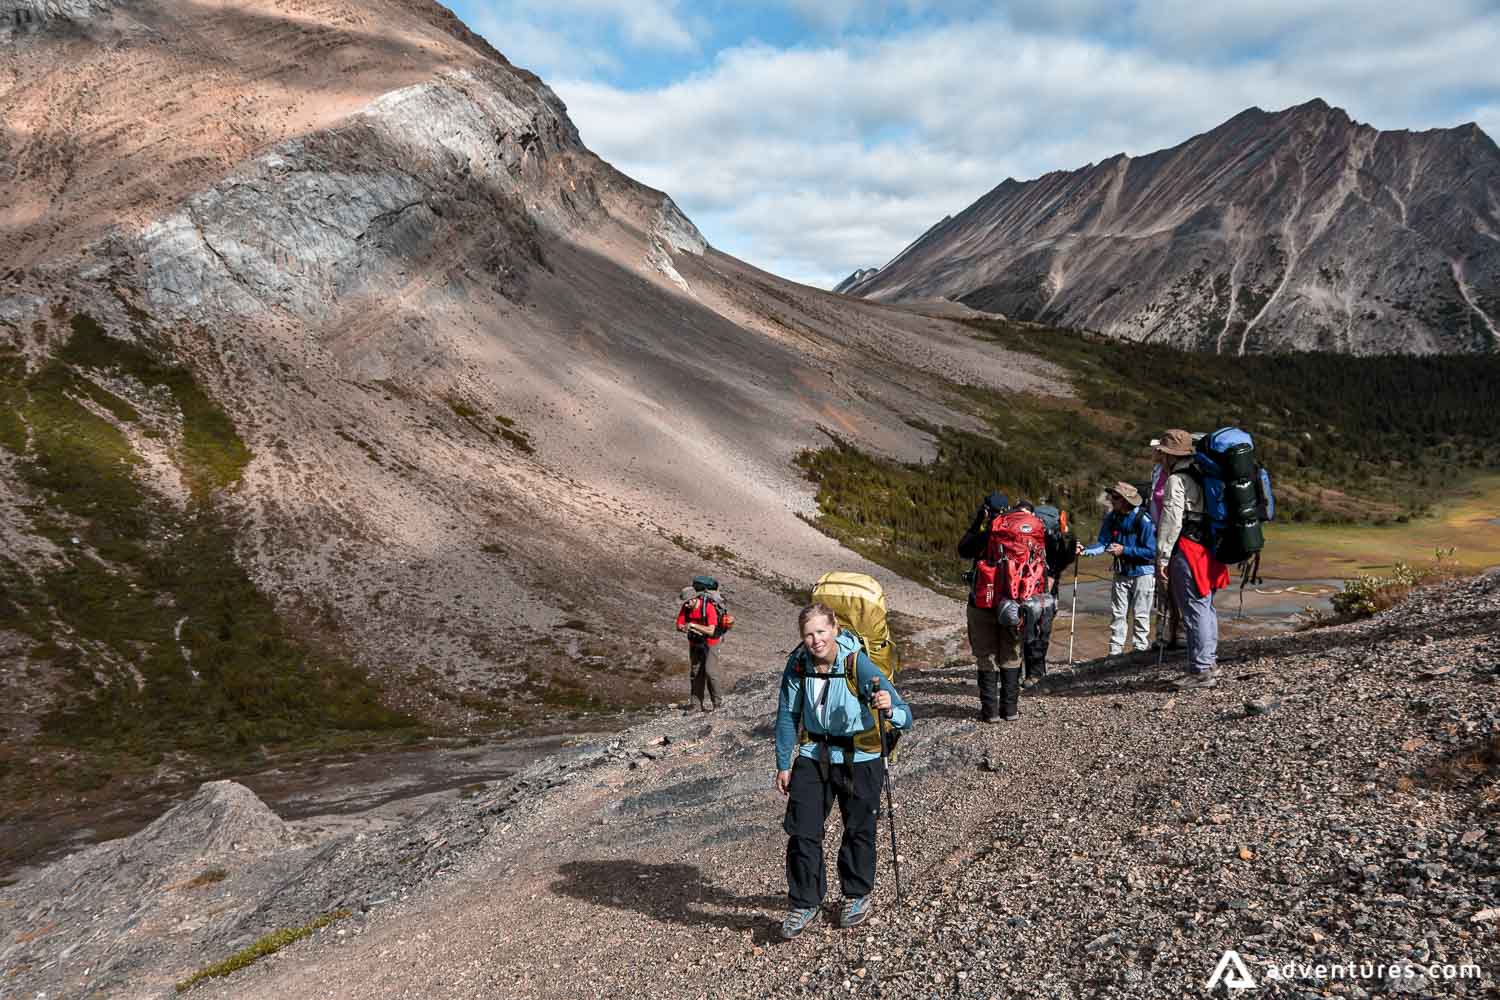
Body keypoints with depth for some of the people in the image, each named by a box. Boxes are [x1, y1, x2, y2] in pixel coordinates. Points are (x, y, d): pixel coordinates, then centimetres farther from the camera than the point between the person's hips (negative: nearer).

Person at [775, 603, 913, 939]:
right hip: (813, 755, 3)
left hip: (859, 757, -2)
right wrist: (783, 765, 3)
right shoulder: (798, 665, -14)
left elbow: (905, 717, -26)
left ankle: (858, 895, 35)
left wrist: (889, 709, -49)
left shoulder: (858, 665, -25)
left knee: (858, 829, 12)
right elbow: (788, 716, 1)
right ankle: (804, 903, 17)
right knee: (802, 830, 0)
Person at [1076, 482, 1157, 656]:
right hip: (1122, 573, 5)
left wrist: (1124, 550, -20)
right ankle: (1115, 652, 13)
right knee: (1117, 614, 7)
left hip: (1142, 572, -5)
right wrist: (1085, 551, -22)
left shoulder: (1143, 519, -20)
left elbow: (1151, 551, -19)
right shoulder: (1111, 518, -2)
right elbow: (1103, 543, -4)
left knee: (1140, 615, 1)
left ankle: (1139, 650, 11)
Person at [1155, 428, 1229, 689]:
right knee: (1206, 607, 15)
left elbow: (1171, 522, -17)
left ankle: (1201, 670, -5)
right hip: (1208, 551, 9)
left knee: (1195, 610, -7)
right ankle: (1208, 663, 24)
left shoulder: (1177, 480, -12)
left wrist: (1162, 558, -14)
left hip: (1186, 551, -9)